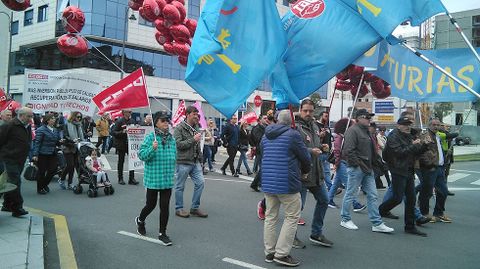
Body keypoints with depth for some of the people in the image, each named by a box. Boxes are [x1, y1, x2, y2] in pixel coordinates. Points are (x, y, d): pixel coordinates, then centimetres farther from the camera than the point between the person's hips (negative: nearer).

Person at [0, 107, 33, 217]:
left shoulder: (27, 127, 14)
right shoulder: (10, 126, -12)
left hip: (19, 161, 8)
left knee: (12, 182, 15)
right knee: (14, 182, -11)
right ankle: (17, 208, -8)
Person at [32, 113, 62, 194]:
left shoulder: (55, 130, 12)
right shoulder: (41, 130, -9)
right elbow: (37, 142, -13)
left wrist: (60, 142, -4)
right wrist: (35, 154, -19)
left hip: (52, 154, 6)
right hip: (43, 154, -6)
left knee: (53, 170, 5)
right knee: (42, 171, 3)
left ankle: (45, 184, 28)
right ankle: (40, 188, 18)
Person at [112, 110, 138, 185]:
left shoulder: (132, 121, 8)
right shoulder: (119, 121, -7)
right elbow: (114, 133, -11)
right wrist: (123, 132, -23)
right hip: (122, 144, -4)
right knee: (121, 161, 7)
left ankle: (131, 179, 7)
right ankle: (120, 179, 17)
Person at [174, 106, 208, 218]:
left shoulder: (196, 128, 15)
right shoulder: (179, 128, -8)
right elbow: (178, 144, -18)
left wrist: (200, 158, 20)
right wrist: (193, 139, -18)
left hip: (195, 162, 7)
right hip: (183, 162, -7)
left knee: (200, 183, 2)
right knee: (180, 186, 4)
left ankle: (195, 208, 15)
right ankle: (179, 208, 18)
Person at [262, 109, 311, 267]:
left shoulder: (266, 136, 11)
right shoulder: (293, 134, -9)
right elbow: (305, 158, -2)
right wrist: (305, 171, 18)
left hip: (267, 182, 7)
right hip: (286, 183, -7)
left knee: (270, 216, 13)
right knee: (292, 217, 4)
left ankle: (269, 252, 19)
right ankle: (281, 254, 3)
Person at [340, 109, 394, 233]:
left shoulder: (366, 131, 17)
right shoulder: (352, 130, -12)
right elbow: (348, 151, -20)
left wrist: (372, 165, 12)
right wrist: (360, 165, -19)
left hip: (367, 168, 9)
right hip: (356, 168, -9)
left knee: (372, 195, 8)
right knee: (350, 194, 3)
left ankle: (377, 223, 12)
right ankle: (345, 220, 17)